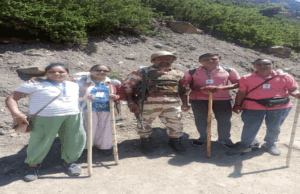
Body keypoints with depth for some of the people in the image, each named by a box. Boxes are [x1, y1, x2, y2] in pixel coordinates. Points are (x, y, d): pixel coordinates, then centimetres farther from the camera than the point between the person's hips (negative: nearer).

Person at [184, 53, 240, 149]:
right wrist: (200, 89, -15)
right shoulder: (192, 72, 2)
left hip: (222, 99, 0)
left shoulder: (228, 71, 4)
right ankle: (203, 137, 34)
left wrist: (220, 88, -15)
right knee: (200, 119, 10)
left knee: (224, 120, 4)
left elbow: (238, 83, 3)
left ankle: (224, 138, 28)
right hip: (199, 99, 0)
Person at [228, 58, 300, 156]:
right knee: (249, 127, 2)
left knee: (274, 128, 13)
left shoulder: (284, 77, 3)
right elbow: (241, 92, 2)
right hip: (253, 107, -1)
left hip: (279, 107, 1)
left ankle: (270, 144, 38)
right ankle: (245, 145, 22)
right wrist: (237, 105, -6)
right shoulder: (247, 78, 2)